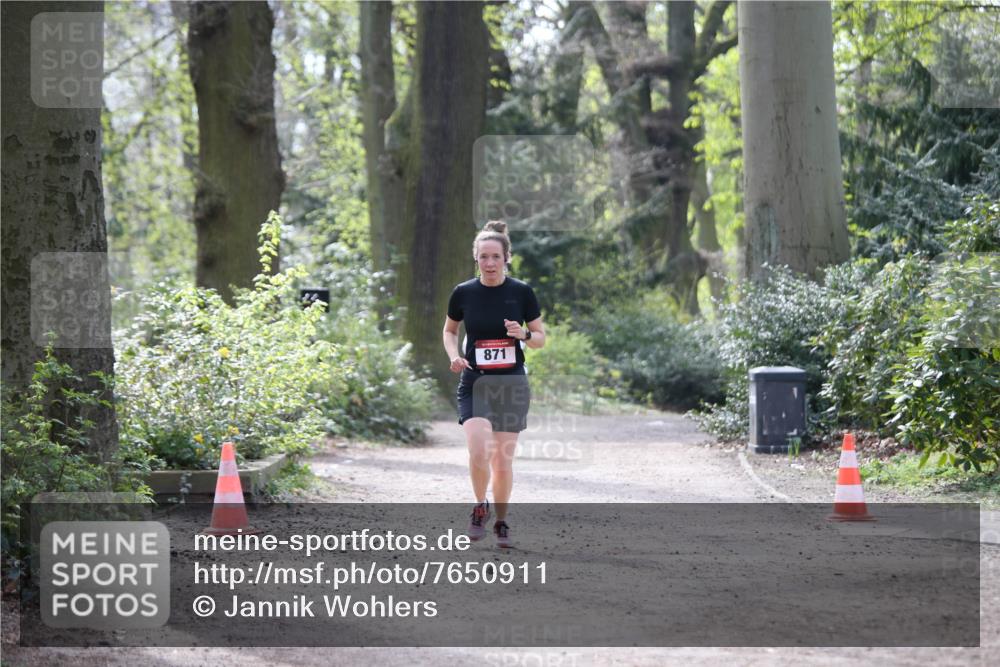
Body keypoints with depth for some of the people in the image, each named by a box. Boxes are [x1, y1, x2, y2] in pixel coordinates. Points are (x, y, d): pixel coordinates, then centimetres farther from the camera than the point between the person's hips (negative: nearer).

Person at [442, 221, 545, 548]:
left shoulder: (522, 292, -4)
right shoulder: (463, 293, -2)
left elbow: (541, 338, 4)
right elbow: (449, 331, 13)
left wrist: (524, 334, -17)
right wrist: (454, 355, -6)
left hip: (512, 385, 0)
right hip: (474, 384, 0)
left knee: (503, 459, 4)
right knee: (479, 451, -19)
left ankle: (501, 521, 24)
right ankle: (480, 506, 7)